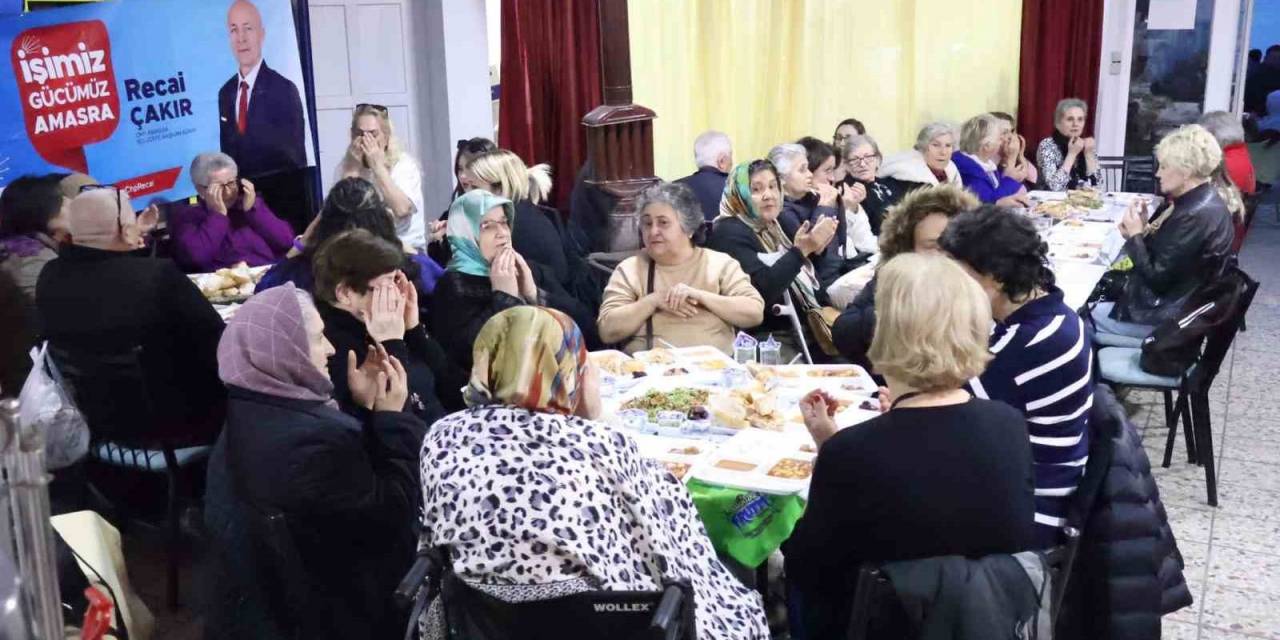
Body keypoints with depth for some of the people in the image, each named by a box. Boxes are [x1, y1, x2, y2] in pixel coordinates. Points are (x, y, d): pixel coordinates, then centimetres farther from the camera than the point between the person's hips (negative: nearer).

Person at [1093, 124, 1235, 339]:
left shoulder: (1199, 216, -26)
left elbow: (1158, 278, -23)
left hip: (1165, 316, -9)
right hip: (1162, 299, 9)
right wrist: (1142, 231, -6)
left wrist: (1135, 235, -13)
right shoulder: (1193, 200, 5)